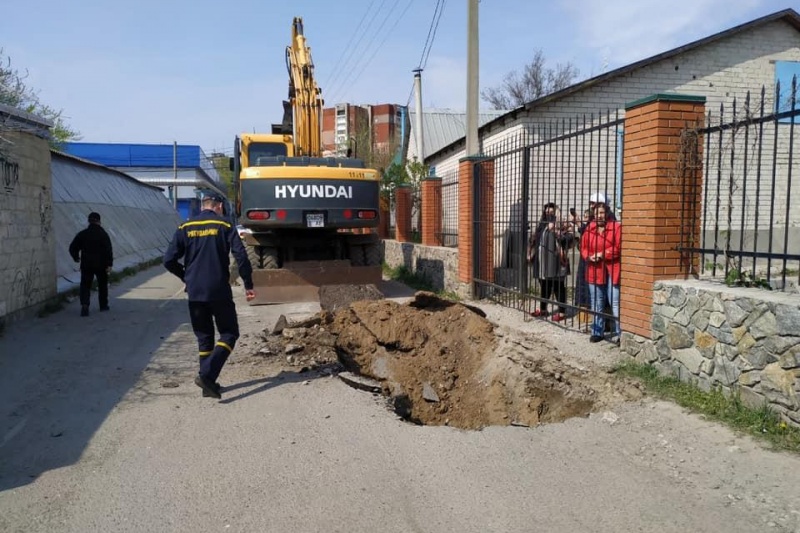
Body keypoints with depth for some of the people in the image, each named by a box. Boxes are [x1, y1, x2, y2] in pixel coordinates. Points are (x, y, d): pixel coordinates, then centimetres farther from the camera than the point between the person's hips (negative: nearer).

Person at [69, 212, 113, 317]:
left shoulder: (82, 234, 2)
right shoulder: (103, 234, -8)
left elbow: (72, 248, 7)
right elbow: (109, 250, -16)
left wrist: (76, 258, 24)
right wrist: (109, 264, -16)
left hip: (86, 265, 2)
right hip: (100, 264, -2)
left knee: (85, 285, 4)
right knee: (102, 284, 15)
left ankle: (84, 305, -16)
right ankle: (103, 305, 23)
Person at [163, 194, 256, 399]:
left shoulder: (185, 227, 7)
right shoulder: (224, 226, -2)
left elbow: (169, 261, 4)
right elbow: (241, 256, -11)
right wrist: (248, 285, -2)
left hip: (195, 293, 4)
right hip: (219, 291, -4)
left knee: (204, 337, 15)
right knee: (229, 334, 6)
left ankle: (208, 383, 16)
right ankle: (207, 374, -11)